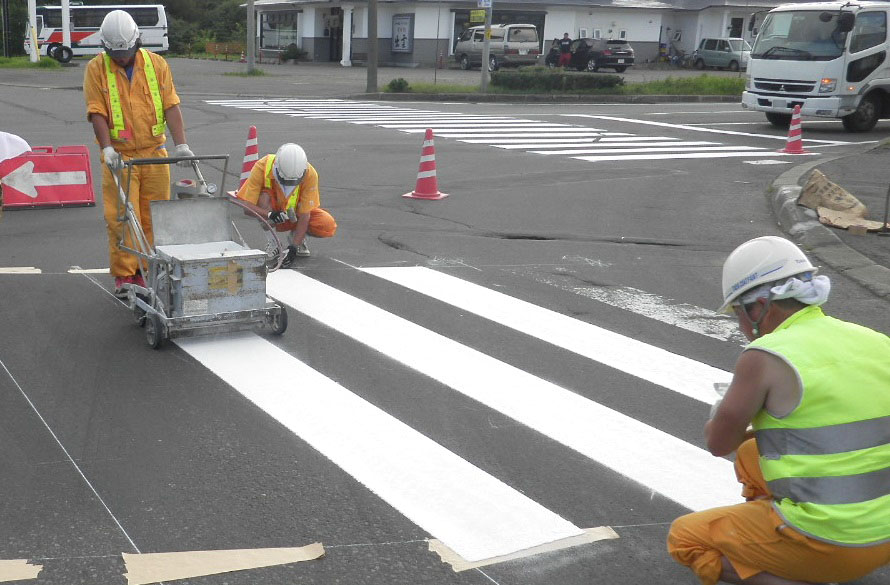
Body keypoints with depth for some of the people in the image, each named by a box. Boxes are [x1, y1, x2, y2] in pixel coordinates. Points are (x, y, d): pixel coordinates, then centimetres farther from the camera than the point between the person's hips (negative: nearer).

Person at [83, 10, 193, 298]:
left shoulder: (156, 63, 3)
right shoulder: (96, 68, -1)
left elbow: (171, 106, -1)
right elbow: (97, 112, -7)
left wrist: (181, 145, -10)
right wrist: (107, 148, -20)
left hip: (154, 153, 2)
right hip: (119, 156, -2)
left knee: (153, 217, 6)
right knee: (121, 217, -5)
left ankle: (146, 272, 17)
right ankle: (123, 275, 3)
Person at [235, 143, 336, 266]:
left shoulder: (309, 174, -28)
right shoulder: (261, 168, -31)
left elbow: (304, 215, -24)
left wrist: (293, 247, -30)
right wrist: (269, 214, -48)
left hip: (294, 212, 1)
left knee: (329, 227, -24)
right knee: (264, 195, -36)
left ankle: (296, 235, 6)